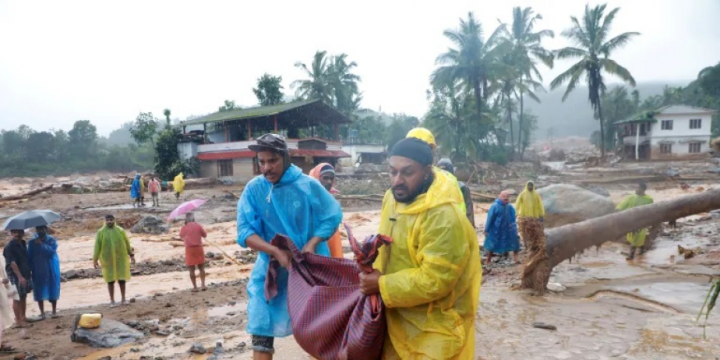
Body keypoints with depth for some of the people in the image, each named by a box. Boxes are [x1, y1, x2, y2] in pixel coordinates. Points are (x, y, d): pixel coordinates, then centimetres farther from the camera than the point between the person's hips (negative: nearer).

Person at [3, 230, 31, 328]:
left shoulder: (23, 243, 8)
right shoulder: (9, 247, -15)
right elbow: (12, 263, -21)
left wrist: (28, 274, 18)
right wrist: (20, 276, -26)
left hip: (26, 274, 7)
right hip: (15, 276, -7)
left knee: (24, 296, 15)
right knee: (17, 298, 0)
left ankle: (23, 317, 26)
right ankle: (18, 320, 9)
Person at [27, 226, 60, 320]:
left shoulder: (52, 240, -3)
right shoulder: (32, 242, 1)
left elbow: (52, 251, -19)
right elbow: (29, 257, 2)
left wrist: (41, 244, -23)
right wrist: (30, 270, -3)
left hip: (51, 270, -1)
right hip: (38, 271, 1)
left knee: (53, 290, 5)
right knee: (39, 292, 3)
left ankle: (54, 311, 16)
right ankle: (42, 313, 14)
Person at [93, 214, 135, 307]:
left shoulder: (120, 231, 0)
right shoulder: (101, 232, -3)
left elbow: (127, 243, 6)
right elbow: (97, 246, -4)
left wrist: (131, 255, 6)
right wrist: (95, 260, -7)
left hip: (120, 259, 1)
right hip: (108, 260, -1)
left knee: (121, 279, 3)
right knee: (110, 280, 4)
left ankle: (123, 299, 16)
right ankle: (112, 301, 14)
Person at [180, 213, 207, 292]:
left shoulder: (184, 228, -2)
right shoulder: (198, 226, -3)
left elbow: (181, 236, 15)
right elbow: (205, 235, 5)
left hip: (189, 249, -1)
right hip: (198, 248, 1)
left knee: (191, 269, 5)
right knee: (201, 267, 13)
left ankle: (195, 287, 6)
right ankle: (203, 285, 6)